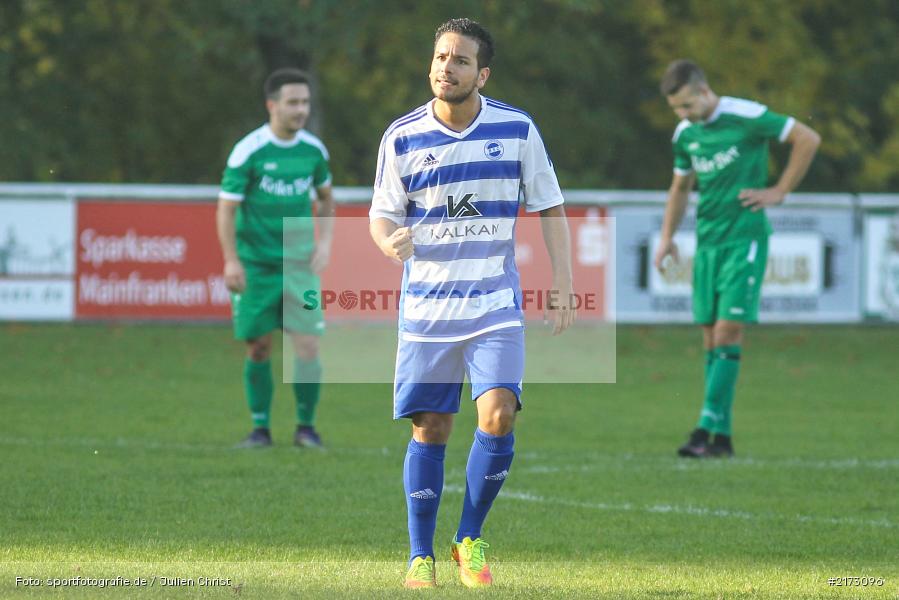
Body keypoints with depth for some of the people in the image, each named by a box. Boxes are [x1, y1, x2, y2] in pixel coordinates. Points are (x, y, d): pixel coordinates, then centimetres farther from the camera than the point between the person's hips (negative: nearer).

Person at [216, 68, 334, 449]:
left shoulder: (313, 150, 2)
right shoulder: (249, 151, -10)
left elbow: (326, 198, 19)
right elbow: (226, 208, -9)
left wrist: (324, 240, 6)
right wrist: (231, 260, -17)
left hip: (299, 264, 2)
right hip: (255, 265, -2)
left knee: (308, 349, -7)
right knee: (259, 349, 3)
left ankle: (306, 426, 9)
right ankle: (260, 428, 16)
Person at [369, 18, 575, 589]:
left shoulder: (517, 129, -1)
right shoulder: (403, 136, -1)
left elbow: (550, 209, 7)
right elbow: (383, 215, 4)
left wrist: (564, 284, 0)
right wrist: (392, 241, -19)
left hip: (496, 304, 0)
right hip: (426, 305, 0)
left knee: (498, 415, -16)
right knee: (431, 429, 1)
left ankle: (471, 539, 3)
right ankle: (421, 557, 13)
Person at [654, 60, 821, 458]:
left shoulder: (746, 117, -11)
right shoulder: (684, 134, 8)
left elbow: (808, 139, -7)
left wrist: (779, 192, -7)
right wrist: (667, 237, 13)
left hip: (745, 238, -6)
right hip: (707, 241, 6)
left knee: (728, 330, -14)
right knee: (710, 335, 4)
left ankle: (708, 426, -15)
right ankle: (721, 439, 6)